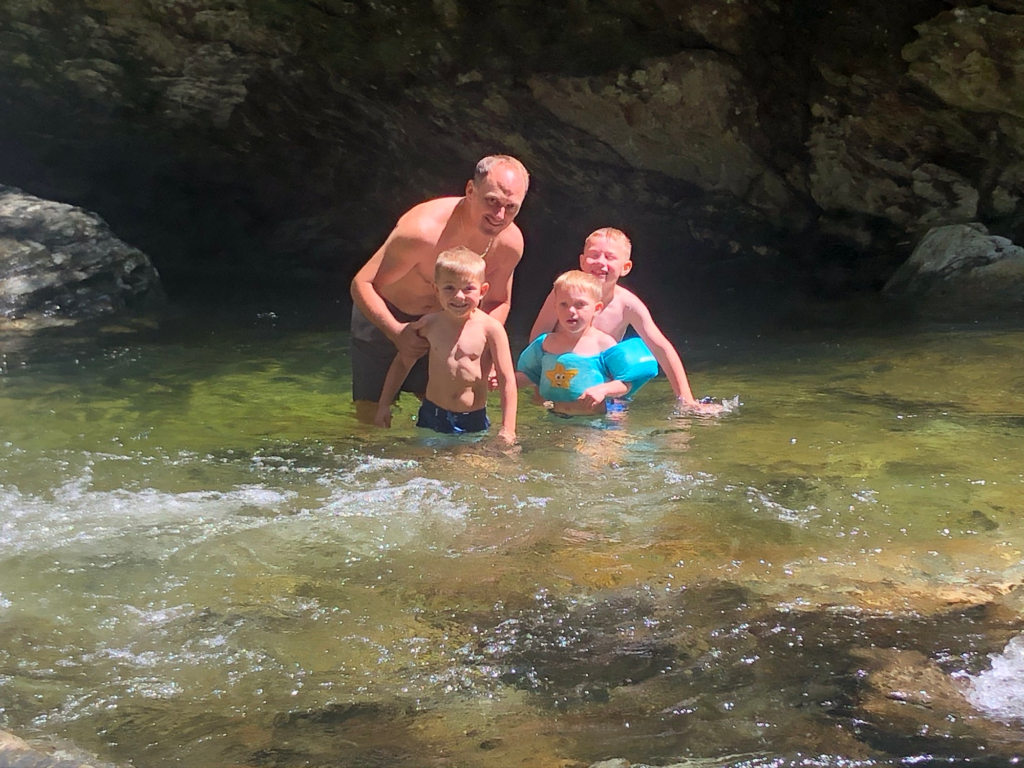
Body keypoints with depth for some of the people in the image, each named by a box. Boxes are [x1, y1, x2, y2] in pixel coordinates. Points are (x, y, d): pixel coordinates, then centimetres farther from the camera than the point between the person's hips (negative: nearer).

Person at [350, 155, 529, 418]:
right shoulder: (424, 231, -35)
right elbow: (362, 284, -27)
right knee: (371, 415, -7)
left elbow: (498, 302, 2)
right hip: (382, 317, -5)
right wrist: (396, 333, -39)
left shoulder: (509, 243, -16)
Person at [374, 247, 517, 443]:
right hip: (431, 416, 2)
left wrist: (508, 430, -12)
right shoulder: (429, 324, 0)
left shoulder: (490, 329, -9)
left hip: (474, 421, -2)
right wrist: (384, 405, 13)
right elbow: (402, 362, 14)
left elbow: (507, 380, -8)